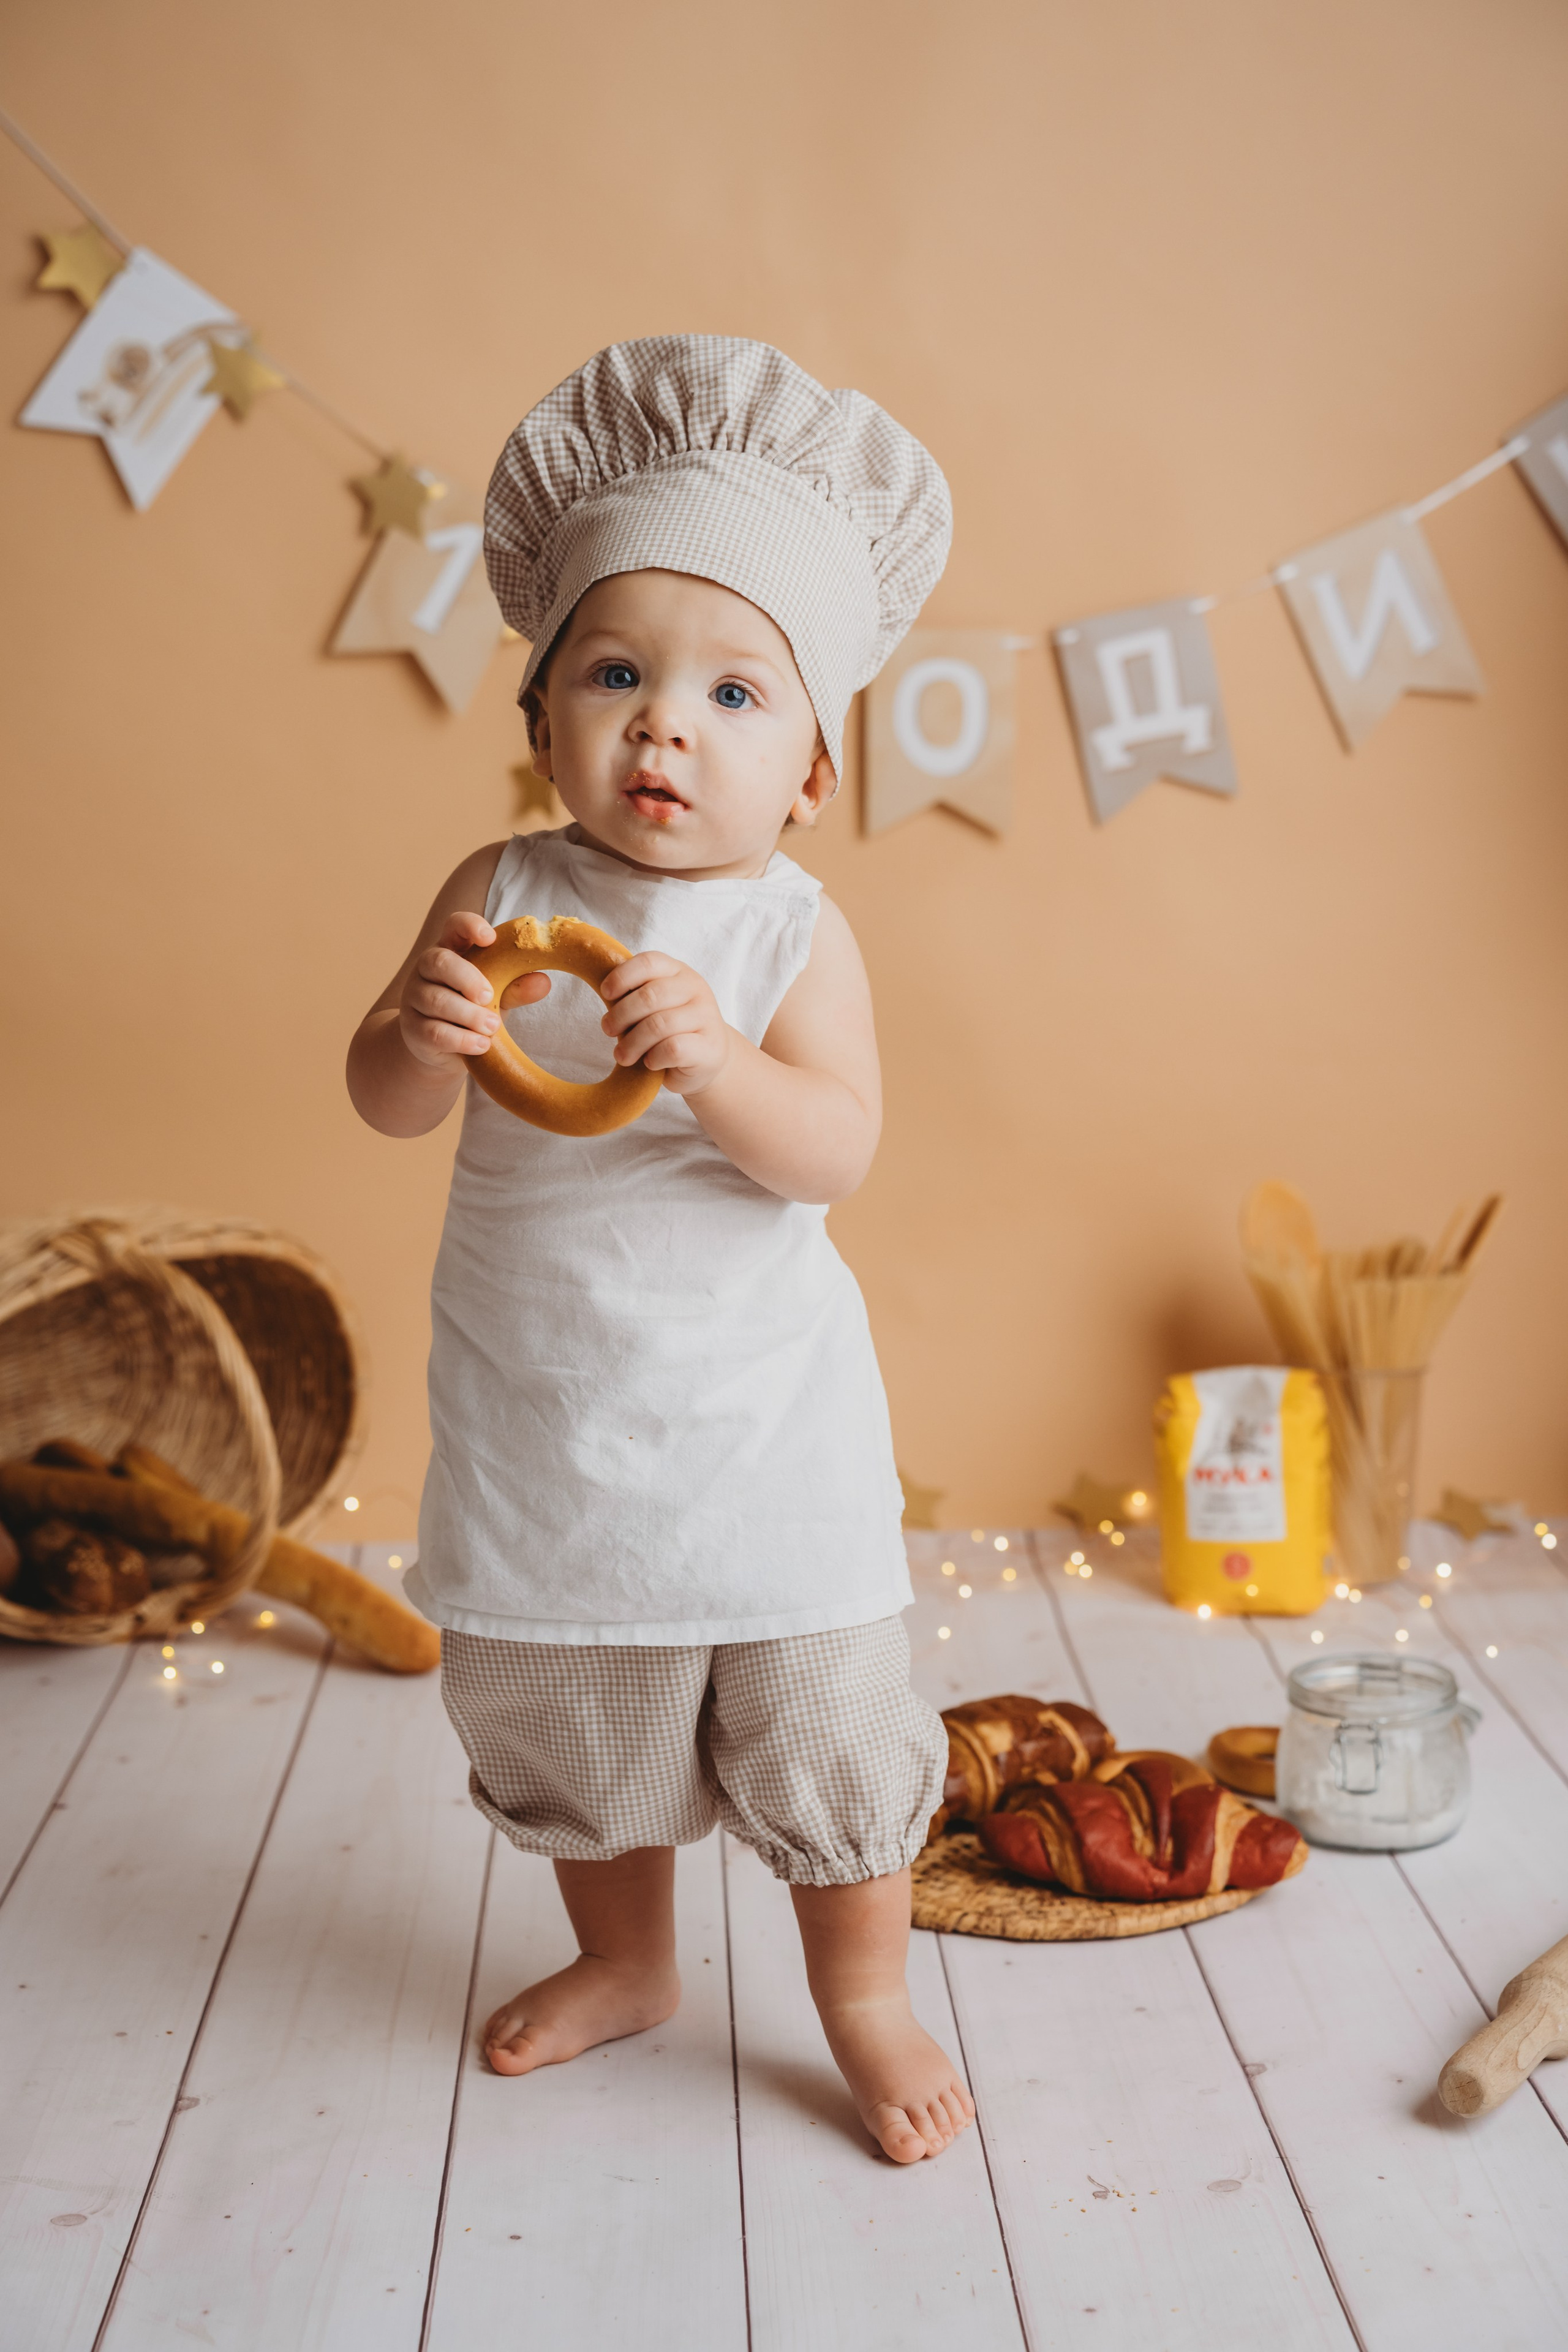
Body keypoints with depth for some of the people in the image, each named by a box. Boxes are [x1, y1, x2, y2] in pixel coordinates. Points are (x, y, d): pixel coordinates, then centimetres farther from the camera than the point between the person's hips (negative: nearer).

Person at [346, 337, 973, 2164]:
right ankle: (626, 1963, 46)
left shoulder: (791, 932, -11)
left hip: (759, 1429, -2)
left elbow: (835, 1148, -19)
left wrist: (714, 1061, -37)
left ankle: (863, 1999, 33)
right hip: (540, 1428, 3)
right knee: (568, 1730, 20)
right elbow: (383, 1106, -6)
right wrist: (426, 1034, -29)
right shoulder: (501, 893, -5)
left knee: (822, 1723, 8)